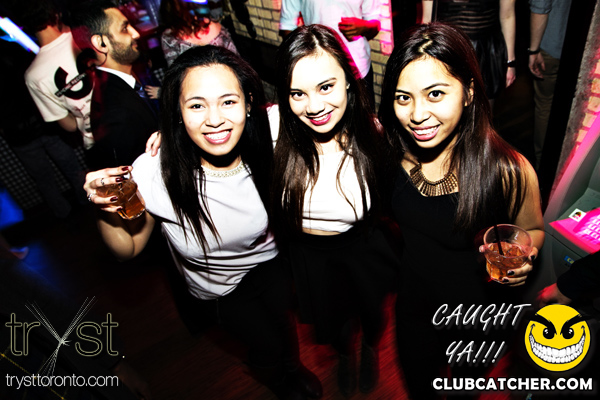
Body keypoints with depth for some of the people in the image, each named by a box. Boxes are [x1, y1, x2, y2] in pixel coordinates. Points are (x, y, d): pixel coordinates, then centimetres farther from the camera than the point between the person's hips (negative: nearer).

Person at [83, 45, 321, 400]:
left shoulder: (263, 151, -26)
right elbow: (128, 249, -16)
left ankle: (293, 367, 46)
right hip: (218, 288, -1)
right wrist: (107, 212, -33)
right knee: (268, 345, 8)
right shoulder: (154, 173, -31)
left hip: (268, 263, 1)